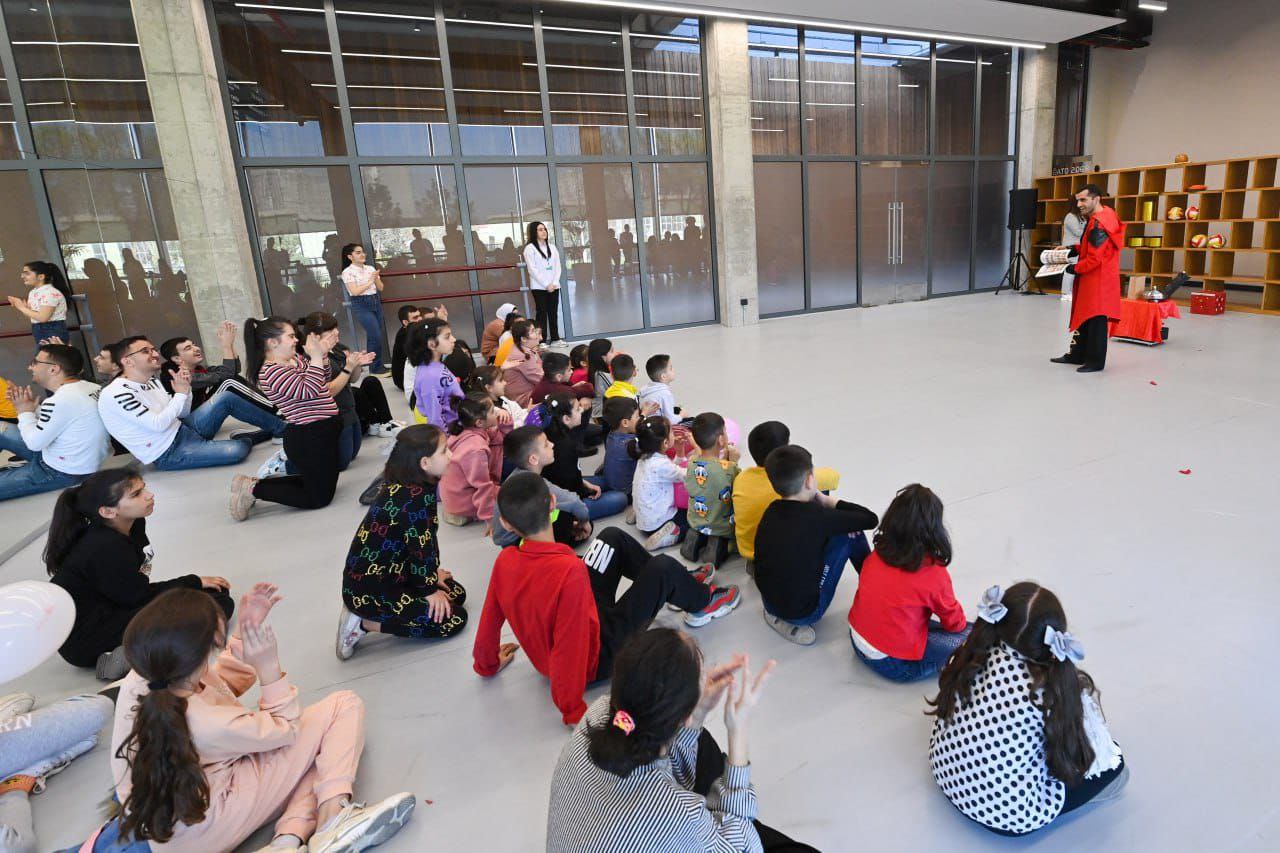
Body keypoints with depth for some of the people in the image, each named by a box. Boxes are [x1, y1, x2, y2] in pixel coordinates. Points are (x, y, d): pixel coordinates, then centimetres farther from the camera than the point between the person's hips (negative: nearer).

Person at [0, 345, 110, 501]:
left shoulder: (59, 401, -28)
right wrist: (32, 408, 2)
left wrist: (25, 412, -3)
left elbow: (34, 443, -17)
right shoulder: (91, 387, -3)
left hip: (63, 473, -9)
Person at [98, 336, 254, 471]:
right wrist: (181, 393, -14)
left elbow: (182, 414, 12)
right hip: (168, 454, -8)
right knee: (238, 450, -27)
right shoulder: (115, 394, -17)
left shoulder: (152, 380, 9)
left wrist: (186, 387, -6)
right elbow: (158, 424, -24)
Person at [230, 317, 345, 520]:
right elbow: (310, 391, -28)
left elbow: (322, 382, 19)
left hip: (320, 435, 10)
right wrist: (316, 357, -21)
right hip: (310, 441, -10)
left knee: (315, 483, 24)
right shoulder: (271, 372, -19)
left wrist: (322, 354, 3)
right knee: (319, 497, 1)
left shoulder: (294, 359, 8)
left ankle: (254, 483, 22)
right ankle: (253, 490, 6)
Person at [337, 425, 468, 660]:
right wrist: (430, 591, -5)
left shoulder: (401, 486, 0)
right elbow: (422, 548, -18)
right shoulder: (416, 497, -27)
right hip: (369, 592, -9)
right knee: (453, 619, -5)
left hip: (385, 575, 9)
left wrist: (430, 574, 11)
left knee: (456, 594, 14)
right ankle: (364, 624, -1)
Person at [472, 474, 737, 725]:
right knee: (663, 568, -2)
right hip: (596, 658, -7)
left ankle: (680, 585, 29)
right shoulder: (569, 569, -37)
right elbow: (569, 648, -34)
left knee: (613, 537, 9)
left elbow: (490, 619, -6)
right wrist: (572, 712, -21)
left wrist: (488, 664, 14)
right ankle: (704, 603, 30)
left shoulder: (504, 560, -18)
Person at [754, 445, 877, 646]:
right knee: (849, 534, 2)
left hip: (769, 603, 6)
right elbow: (871, 519, -12)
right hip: (804, 612, -6)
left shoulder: (772, 510, -5)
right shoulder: (817, 517, -22)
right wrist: (829, 502, -2)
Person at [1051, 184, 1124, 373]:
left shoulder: (1098, 225, -21)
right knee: (1084, 317, 17)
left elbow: (1094, 259, -22)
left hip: (1098, 281, -10)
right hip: (1091, 280, 10)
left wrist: (1073, 269, -9)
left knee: (1096, 320, -2)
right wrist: (1072, 249, 9)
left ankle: (1095, 361, 6)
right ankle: (1077, 355, 27)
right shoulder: (1104, 214, 11)